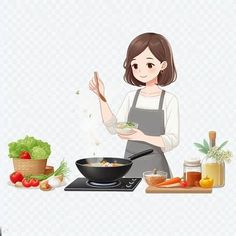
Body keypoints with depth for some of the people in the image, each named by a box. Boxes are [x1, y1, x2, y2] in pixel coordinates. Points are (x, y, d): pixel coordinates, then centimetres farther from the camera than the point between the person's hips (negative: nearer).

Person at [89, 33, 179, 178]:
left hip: (155, 166, -3)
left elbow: (173, 140, -13)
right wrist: (101, 96, -4)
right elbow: (114, 127, 2)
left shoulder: (169, 100, -9)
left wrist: (143, 136, -28)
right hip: (131, 164, 3)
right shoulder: (132, 97, 3)